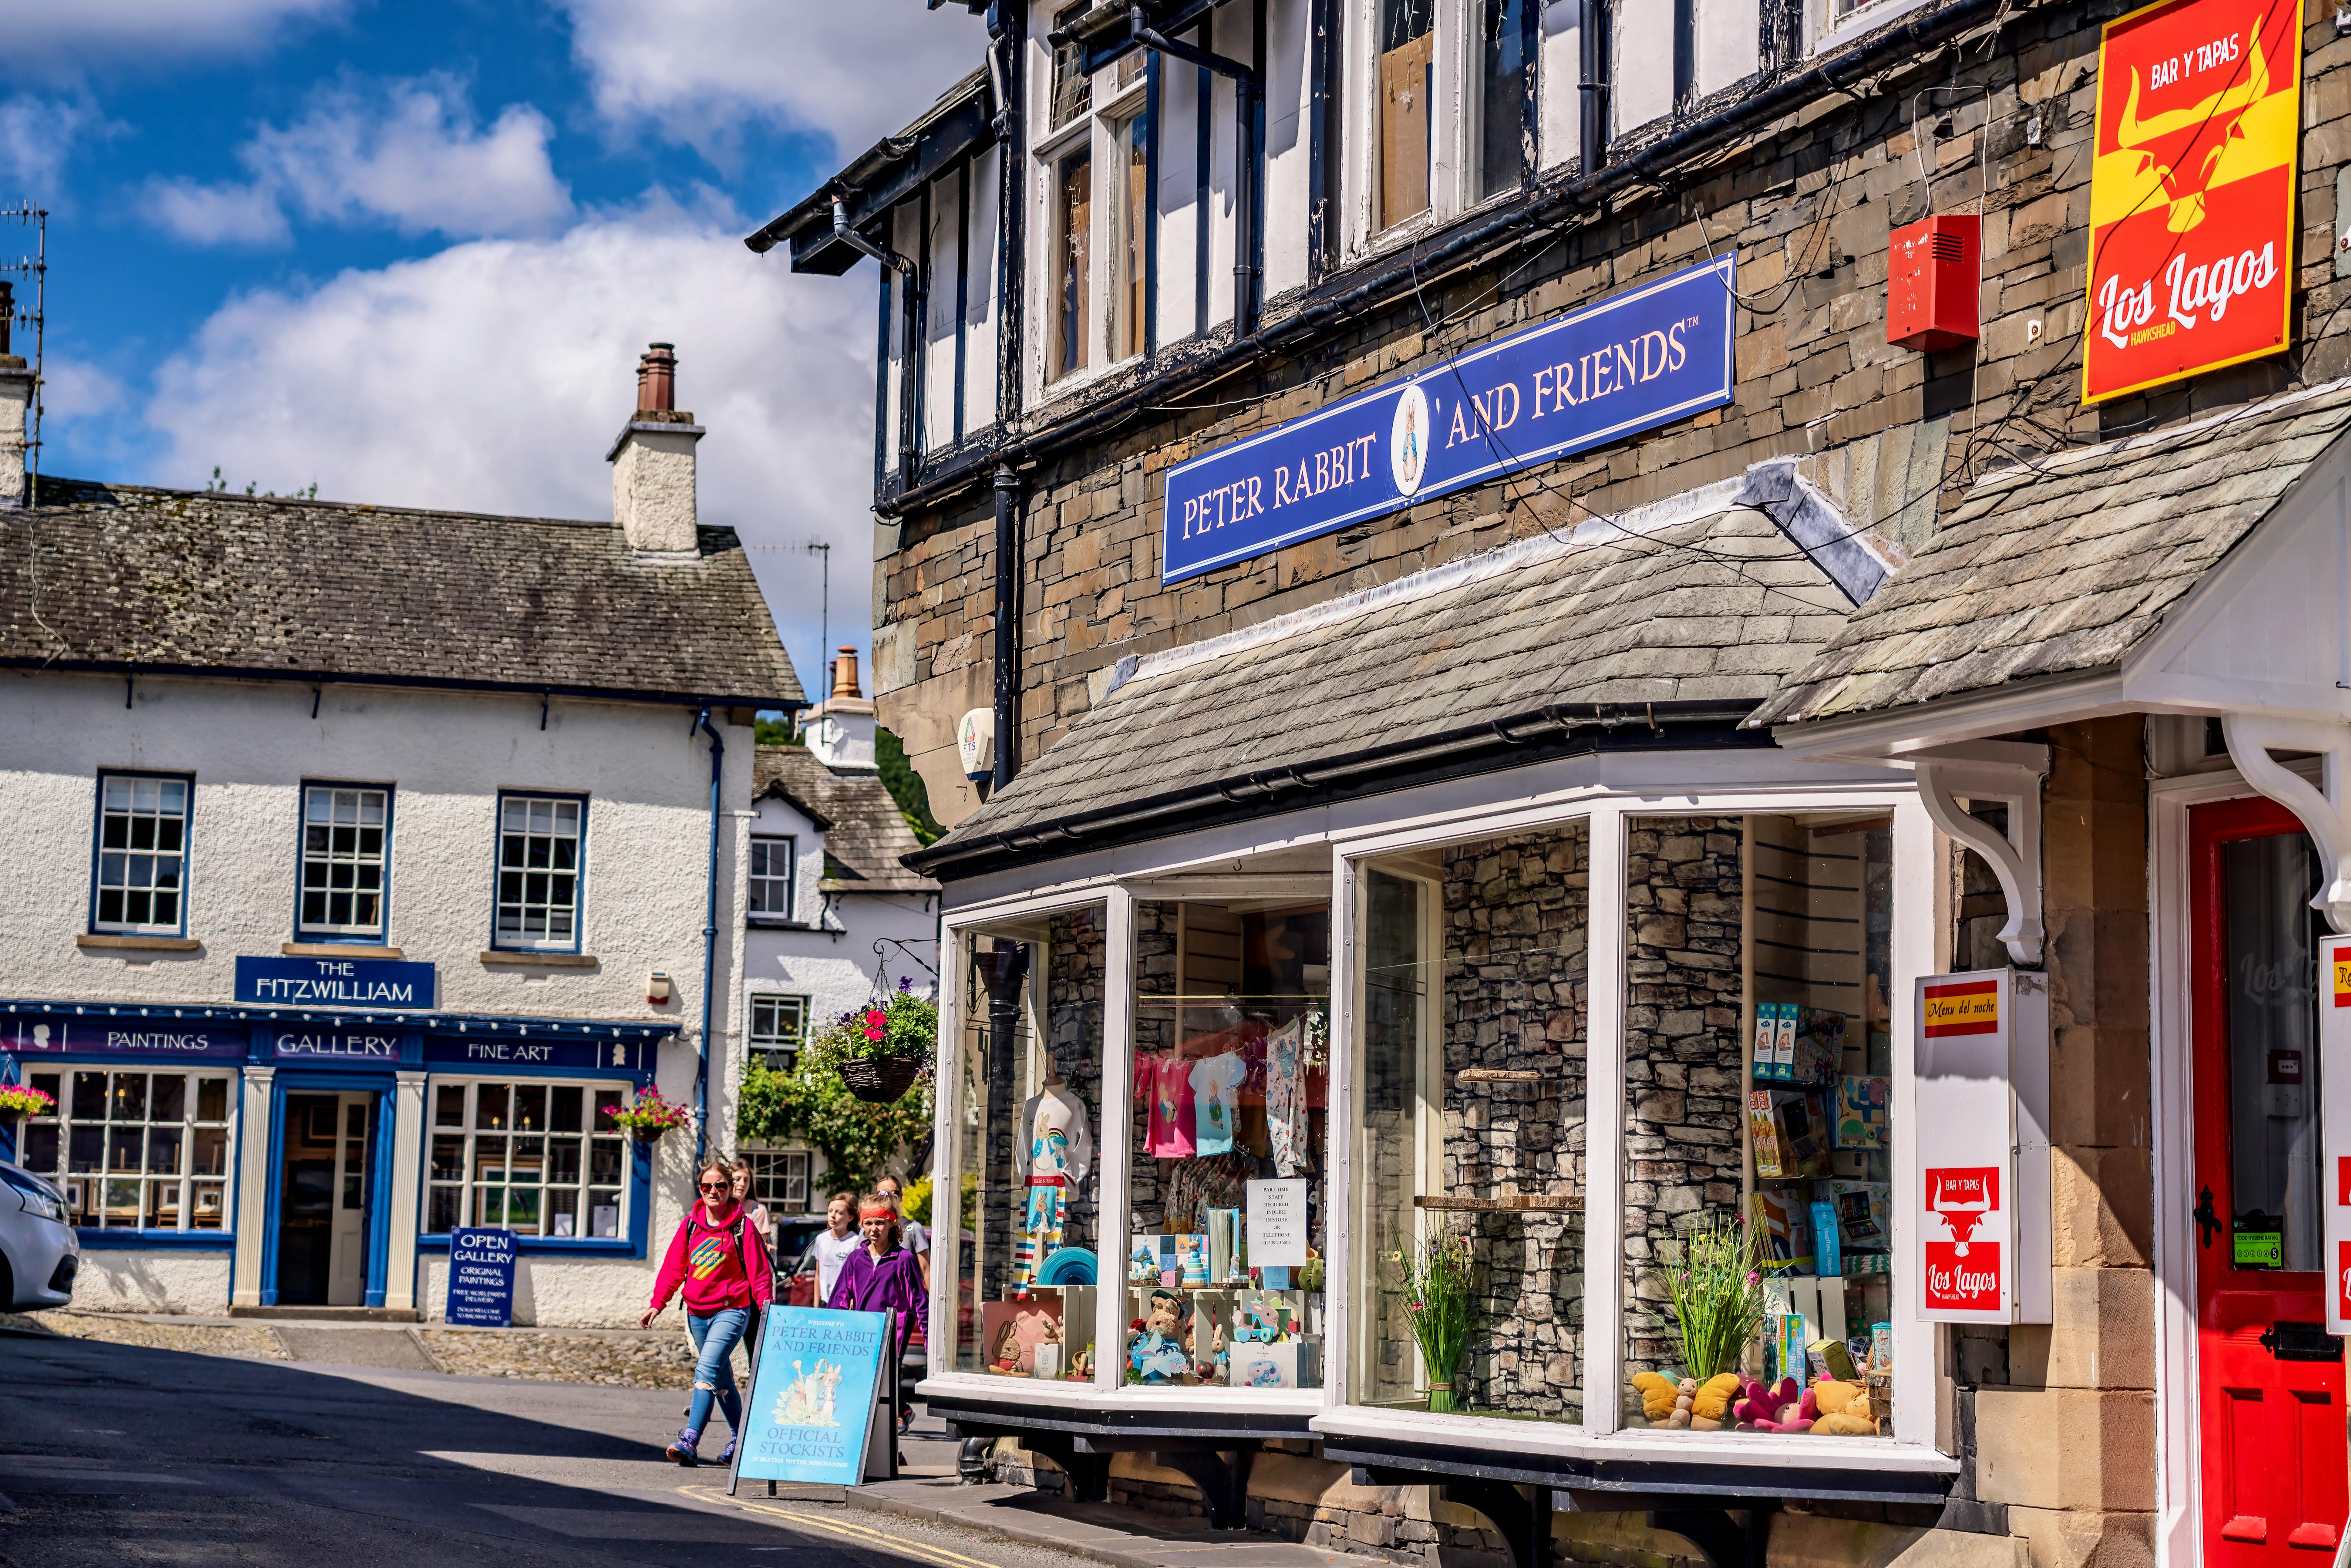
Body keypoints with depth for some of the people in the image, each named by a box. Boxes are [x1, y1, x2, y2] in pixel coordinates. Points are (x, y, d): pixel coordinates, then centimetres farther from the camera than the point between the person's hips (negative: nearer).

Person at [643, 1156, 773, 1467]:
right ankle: (739, 1438, 30)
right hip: (697, 1312, 6)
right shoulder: (690, 1224, 6)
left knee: (707, 1369, -22)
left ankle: (689, 1443, -29)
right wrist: (657, 1303, -1)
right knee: (722, 1380, 15)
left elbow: (761, 1274, -5)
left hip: (732, 1310, -6)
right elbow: (673, 1267, 9)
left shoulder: (743, 1226, -6)